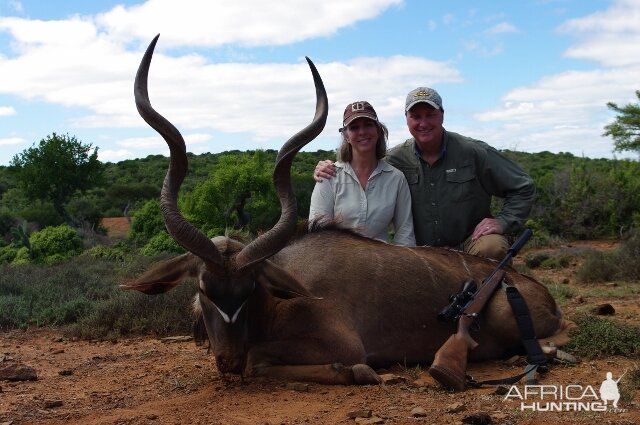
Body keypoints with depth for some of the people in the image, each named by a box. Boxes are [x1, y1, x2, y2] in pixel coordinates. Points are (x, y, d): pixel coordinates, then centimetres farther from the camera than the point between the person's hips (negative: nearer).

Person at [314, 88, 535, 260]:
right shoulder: (395, 159, -1)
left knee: (492, 246, -33)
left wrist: (503, 222, -13)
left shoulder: (474, 152, -6)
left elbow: (524, 188, 1)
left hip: (471, 242, -1)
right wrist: (329, 169, -8)